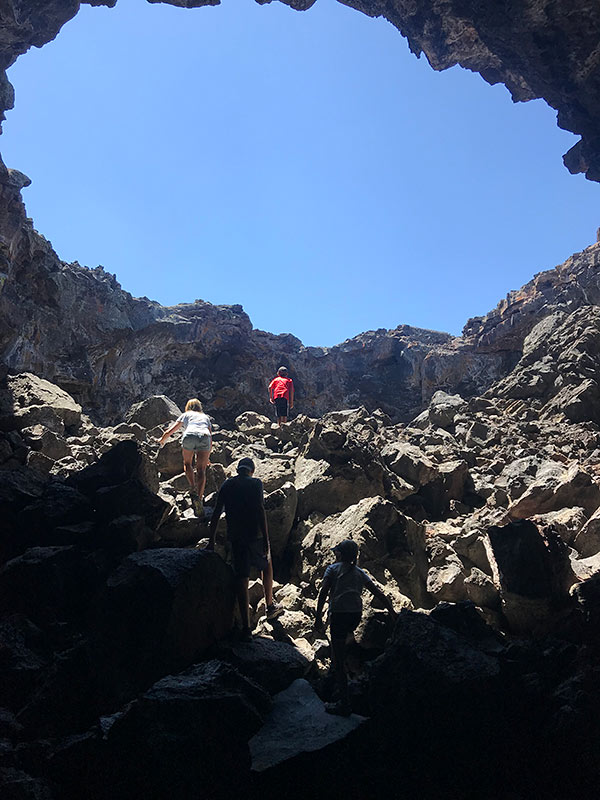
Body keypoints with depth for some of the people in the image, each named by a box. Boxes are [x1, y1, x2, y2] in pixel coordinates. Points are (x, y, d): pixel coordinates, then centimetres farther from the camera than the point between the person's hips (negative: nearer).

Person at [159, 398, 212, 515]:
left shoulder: (186, 415, 31)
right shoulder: (206, 417, 36)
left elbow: (169, 432, 28)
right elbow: (210, 439, 31)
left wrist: (161, 441, 47)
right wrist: (207, 457, 40)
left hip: (189, 436, -1)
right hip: (205, 437, 1)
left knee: (187, 464, 21)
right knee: (201, 470, 5)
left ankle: (193, 489, 0)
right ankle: (199, 498, -9)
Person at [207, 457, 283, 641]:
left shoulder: (226, 485, 7)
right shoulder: (256, 483, -5)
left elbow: (216, 514, 6)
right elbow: (260, 511, -14)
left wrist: (211, 541, 11)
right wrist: (266, 539, -13)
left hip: (235, 537, 2)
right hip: (255, 535, -2)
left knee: (241, 578, 4)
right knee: (266, 566, 24)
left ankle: (246, 628, 3)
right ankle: (270, 607, 36)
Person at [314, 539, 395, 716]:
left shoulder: (333, 569, 7)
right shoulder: (360, 573, 18)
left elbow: (323, 592, -6)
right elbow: (380, 595, 15)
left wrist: (318, 618, -7)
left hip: (339, 614, -5)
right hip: (356, 615, 6)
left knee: (338, 659, 0)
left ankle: (344, 703, 0)